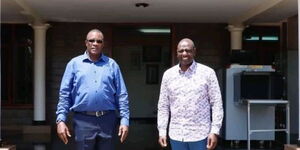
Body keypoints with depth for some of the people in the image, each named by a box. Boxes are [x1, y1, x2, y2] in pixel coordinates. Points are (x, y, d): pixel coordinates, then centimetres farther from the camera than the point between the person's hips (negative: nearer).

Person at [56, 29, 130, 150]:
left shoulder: (112, 64, 9)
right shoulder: (74, 63, 6)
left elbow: (122, 95, 6)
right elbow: (64, 94, 3)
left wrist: (125, 120, -1)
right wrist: (61, 119, -5)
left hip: (107, 120, 1)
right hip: (83, 121, -1)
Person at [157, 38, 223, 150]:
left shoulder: (207, 73, -4)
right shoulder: (168, 74, 5)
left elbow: (216, 103, -4)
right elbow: (163, 106, 8)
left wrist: (214, 131, -10)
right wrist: (162, 131, 3)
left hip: (200, 135, -3)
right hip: (176, 135, 3)